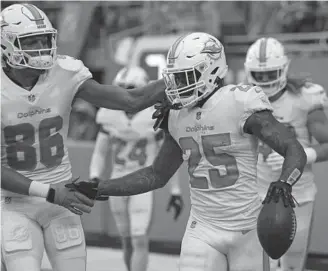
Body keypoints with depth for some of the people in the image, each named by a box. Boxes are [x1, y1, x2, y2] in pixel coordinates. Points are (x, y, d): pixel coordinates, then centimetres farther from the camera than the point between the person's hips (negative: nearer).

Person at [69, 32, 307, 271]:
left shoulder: (241, 104, -14)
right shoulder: (178, 117, 5)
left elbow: (295, 151, -16)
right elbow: (157, 175, 17)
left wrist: (284, 184, -37)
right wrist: (99, 189, 11)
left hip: (247, 228, -4)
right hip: (203, 230, 4)